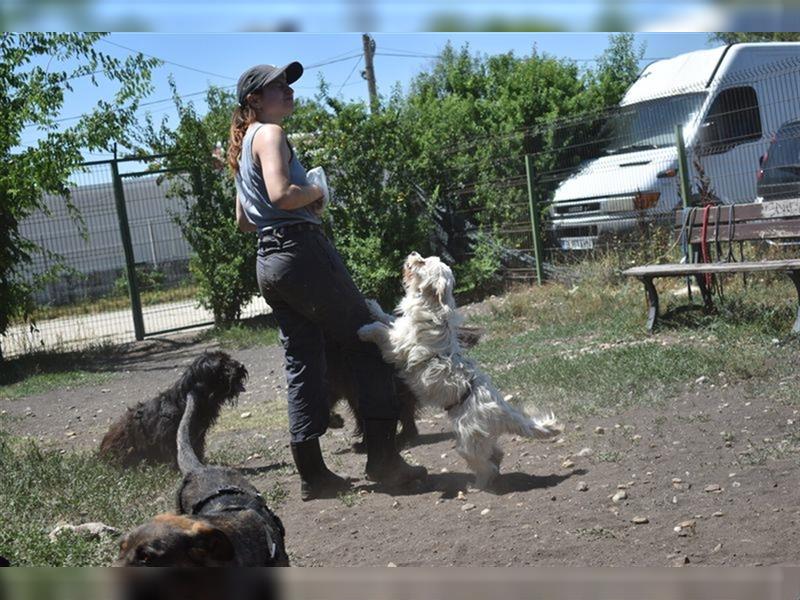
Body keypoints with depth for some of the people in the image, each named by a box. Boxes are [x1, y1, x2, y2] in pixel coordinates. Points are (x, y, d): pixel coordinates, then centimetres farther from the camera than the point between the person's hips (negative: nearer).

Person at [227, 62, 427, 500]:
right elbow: (281, 194, -23)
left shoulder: (243, 145, 21)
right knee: (367, 345, -1)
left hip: (268, 262, 9)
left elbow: (243, 220, 26)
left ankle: (312, 473, 9)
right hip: (302, 249, -9)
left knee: (302, 363, 9)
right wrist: (316, 192, -6)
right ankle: (383, 457, 0)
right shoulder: (270, 133, -7)